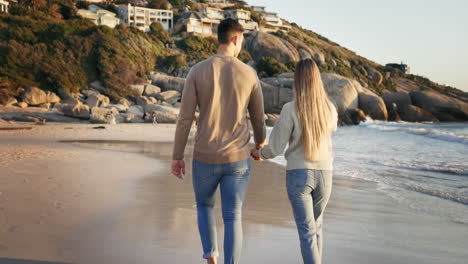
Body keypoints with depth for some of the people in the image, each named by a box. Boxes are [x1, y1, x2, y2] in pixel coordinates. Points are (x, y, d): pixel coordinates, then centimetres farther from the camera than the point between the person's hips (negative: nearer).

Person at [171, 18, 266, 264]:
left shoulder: (197, 71, -6)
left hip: (205, 158, 0)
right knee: (233, 218, 7)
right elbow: (258, 119, 7)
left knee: (204, 205, 27)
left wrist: (177, 157, 3)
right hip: (237, 159, 0)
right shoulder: (249, 74, -2)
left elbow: (185, 118, -7)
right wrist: (260, 145, 28)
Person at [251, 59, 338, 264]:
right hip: (324, 175, 4)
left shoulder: (290, 109, -15)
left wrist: (260, 153, 12)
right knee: (316, 224, 24)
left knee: (307, 231, -1)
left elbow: (275, 148, -11)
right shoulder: (330, 109, -3)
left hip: (298, 175, -4)